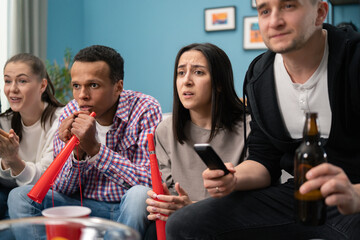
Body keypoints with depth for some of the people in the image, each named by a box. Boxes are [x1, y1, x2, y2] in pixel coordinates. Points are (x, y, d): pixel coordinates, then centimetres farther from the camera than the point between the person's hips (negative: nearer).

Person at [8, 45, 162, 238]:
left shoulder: (145, 110, -16)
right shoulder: (70, 114, -4)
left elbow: (150, 182, -24)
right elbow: (62, 189, -2)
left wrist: (94, 148, -30)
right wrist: (78, 153, -23)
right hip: (86, 206, 3)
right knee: (20, 197, -13)